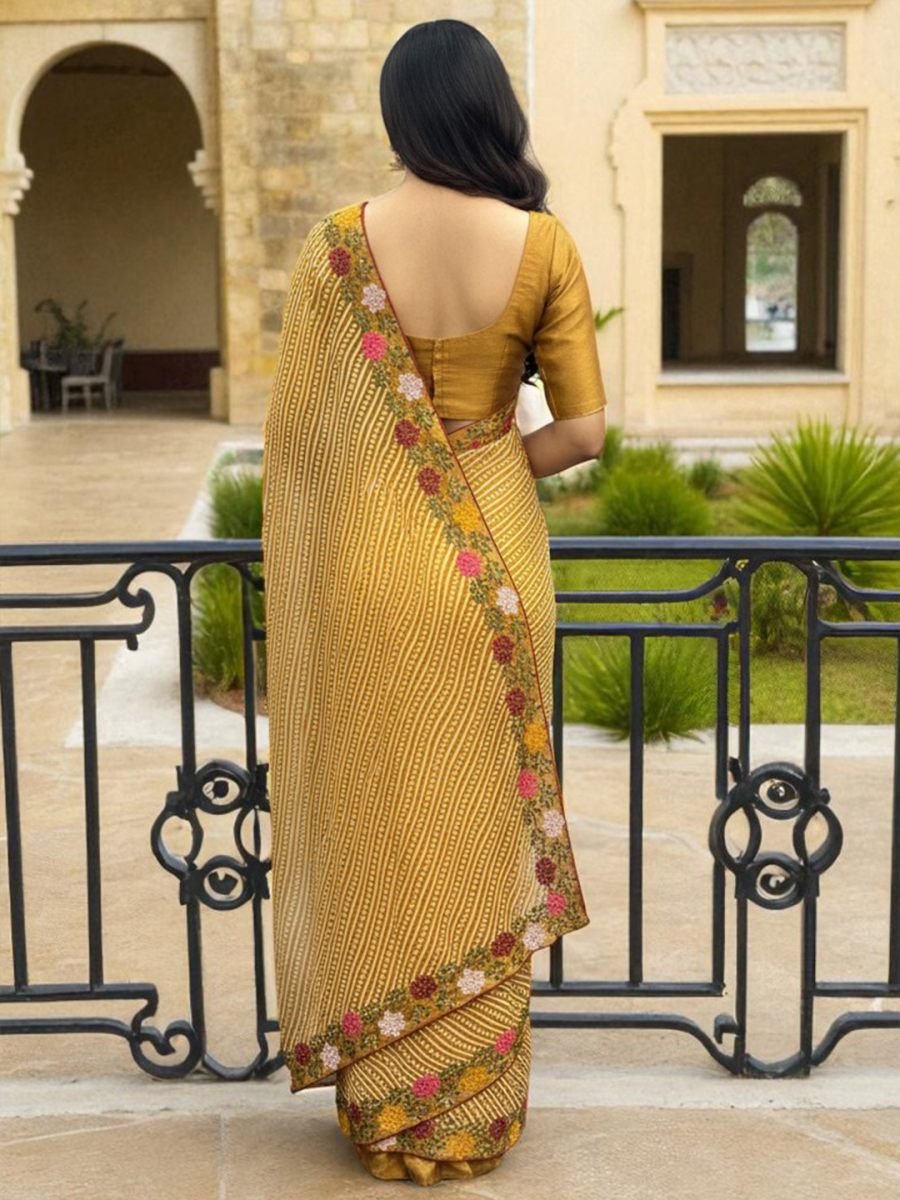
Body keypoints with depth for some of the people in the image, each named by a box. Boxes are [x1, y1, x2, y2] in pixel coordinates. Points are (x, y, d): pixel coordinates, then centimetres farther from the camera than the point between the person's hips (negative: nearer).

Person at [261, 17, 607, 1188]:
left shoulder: (336, 246, -8)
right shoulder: (542, 245, -8)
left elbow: (292, 429, -4)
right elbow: (585, 429, -7)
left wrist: (306, 557, 13)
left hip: (365, 565, 0)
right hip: (491, 565, 1)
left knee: (378, 824, 11)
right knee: (478, 825, 12)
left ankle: (385, 1104, 21)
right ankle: (477, 1106, 22)